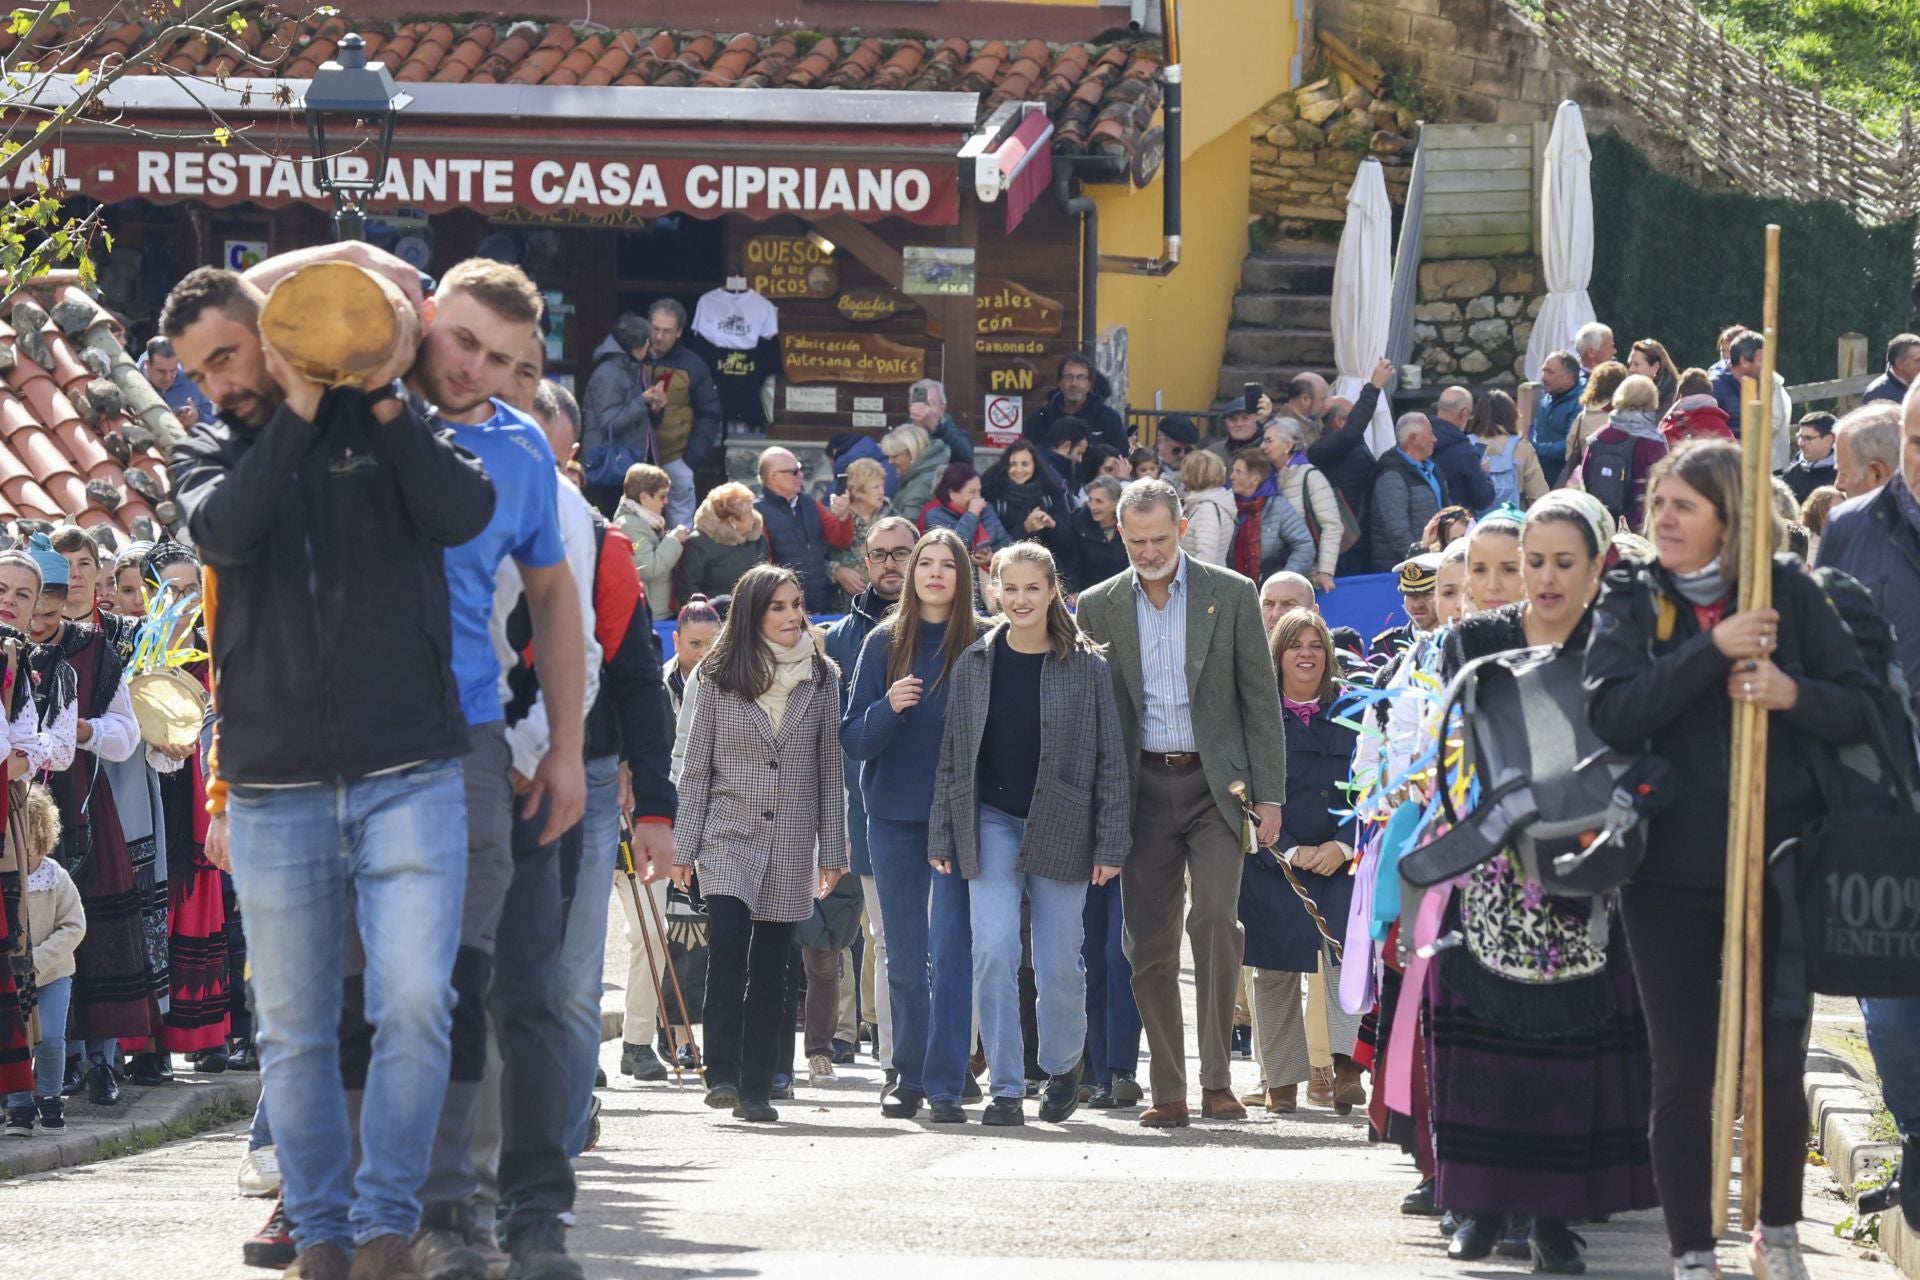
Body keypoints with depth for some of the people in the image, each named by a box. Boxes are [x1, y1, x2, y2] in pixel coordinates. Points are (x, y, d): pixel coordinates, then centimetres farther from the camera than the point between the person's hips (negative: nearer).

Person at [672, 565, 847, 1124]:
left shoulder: (822, 676, 7)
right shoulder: (719, 676, 3)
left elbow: (829, 768, 9)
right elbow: (697, 765, 4)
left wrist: (832, 851, 6)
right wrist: (684, 847, 0)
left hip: (791, 841, 2)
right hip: (729, 833, -2)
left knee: (770, 968, 4)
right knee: (729, 943, -20)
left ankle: (757, 1088, 8)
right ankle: (723, 1074, -21)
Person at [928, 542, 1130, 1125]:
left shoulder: (1087, 667, -2)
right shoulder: (975, 663, 4)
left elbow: (1110, 759, -1)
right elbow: (951, 754, 8)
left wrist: (1110, 845, -5)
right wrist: (942, 837, 3)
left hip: (1060, 830, -1)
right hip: (991, 824, 1)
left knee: (1059, 962, 4)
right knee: (993, 955, -11)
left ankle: (1063, 1065, 30)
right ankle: (1006, 1088, -4)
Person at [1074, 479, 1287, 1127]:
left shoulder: (1232, 595, 1)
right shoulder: (1098, 606, 6)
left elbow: (1261, 700, 3)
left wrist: (1269, 795, -2)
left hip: (1215, 783, -2)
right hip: (1143, 788, 2)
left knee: (1215, 919, -17)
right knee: (1149, 943, 1)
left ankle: (1218, 1080, -12)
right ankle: (1167, 1092, 7)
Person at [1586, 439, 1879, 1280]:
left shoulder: (1790, 593, 2)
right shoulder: (1633, 602, 2)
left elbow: (1861, 707, -1)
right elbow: (1612, 713, -14)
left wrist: (1792, 693, -20)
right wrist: (1712, 650, -21)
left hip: (1776, 864, 0)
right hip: (1672, 872, 0)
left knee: (1778, 1065, 3)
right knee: (1683, 1074, 2)